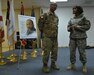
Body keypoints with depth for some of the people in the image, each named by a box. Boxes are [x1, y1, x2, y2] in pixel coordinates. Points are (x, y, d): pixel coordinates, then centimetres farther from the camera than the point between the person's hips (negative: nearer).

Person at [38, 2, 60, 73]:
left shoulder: (56, 16, 14)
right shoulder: (45, 15, -7)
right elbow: (40, 23, -7)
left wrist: (55, 33, 15)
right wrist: (43, 31, 0)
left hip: (55, 37, 7)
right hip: (47, 37, -6)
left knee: (55, 51, 11)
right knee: (46, 52, -2)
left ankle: (53, 64, 25)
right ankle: (45, 65, 10)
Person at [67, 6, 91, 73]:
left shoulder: (83, 18, -2)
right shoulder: (71, 19, 15)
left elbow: (88, 26, -10)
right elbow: (68, 28, 16)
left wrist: (77, 27, -13)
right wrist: (70, 28, -8)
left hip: (81, 38, -5)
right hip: (72, 38, 5)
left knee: (82, 52, -1)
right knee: (72, 52, 6)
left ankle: (84, 65, 15)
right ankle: (72, 64, 19)